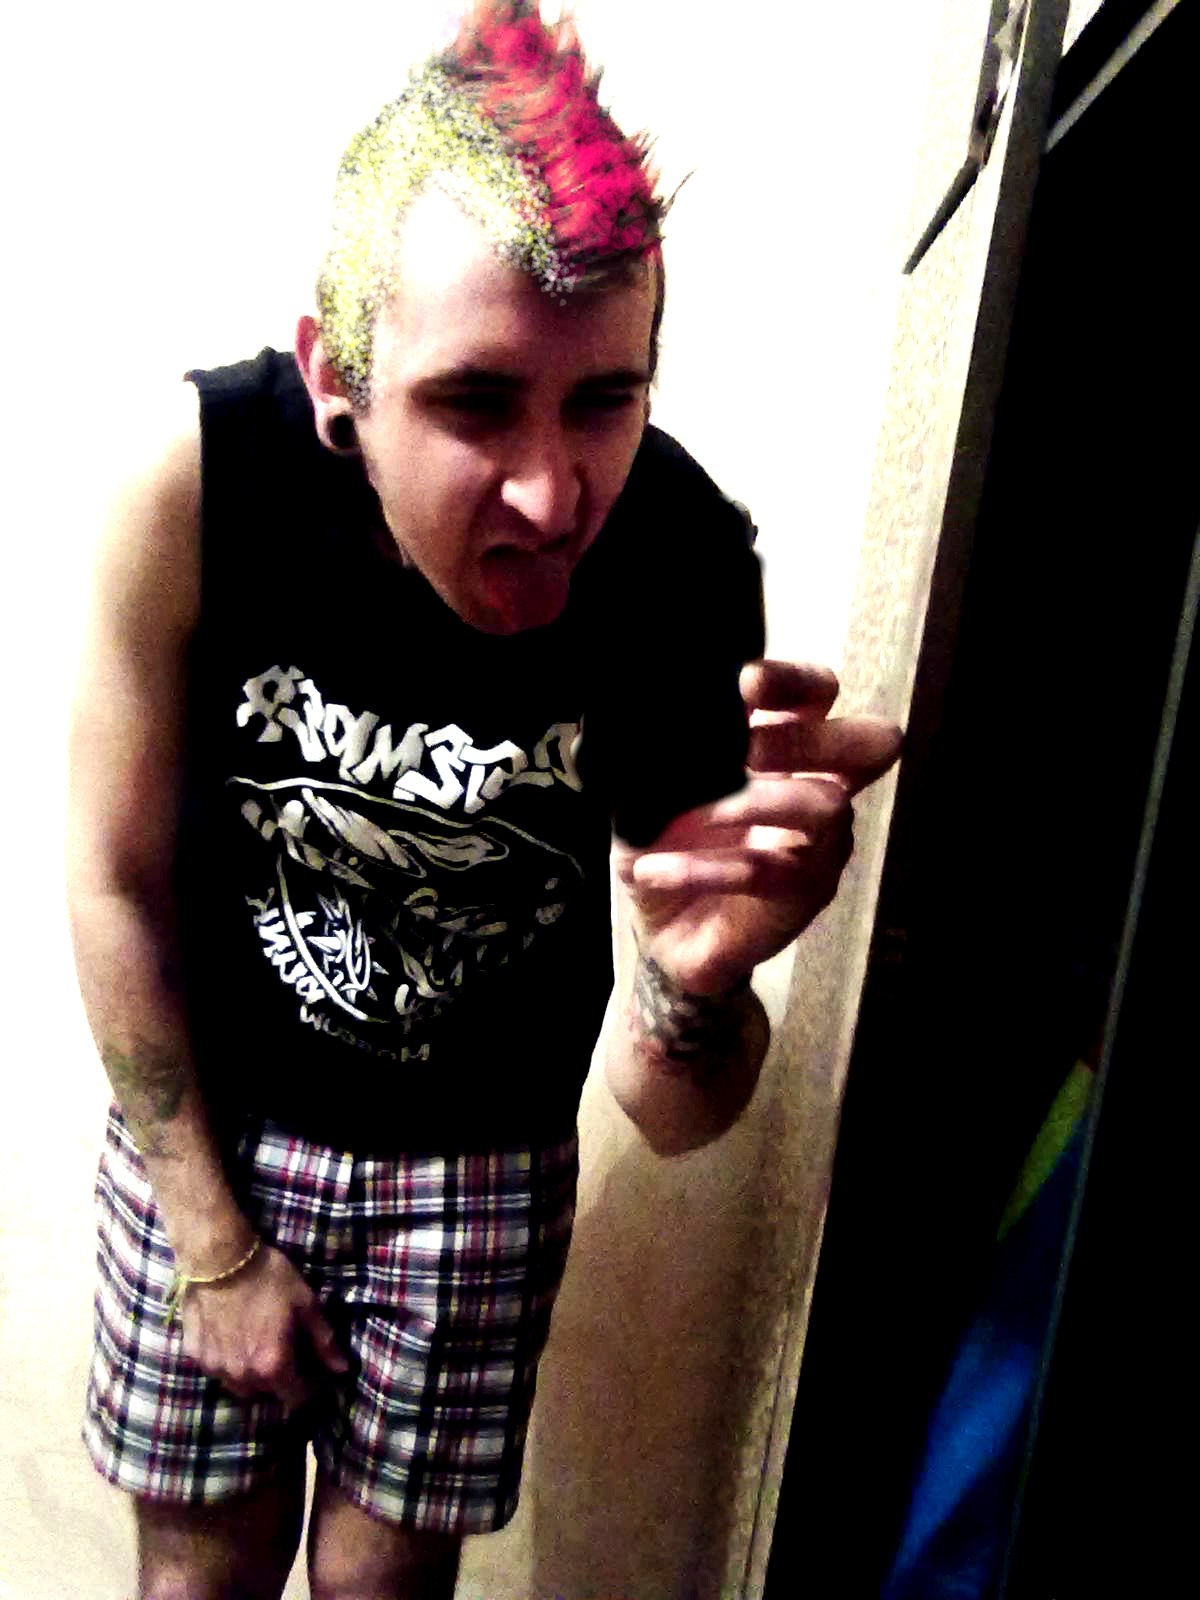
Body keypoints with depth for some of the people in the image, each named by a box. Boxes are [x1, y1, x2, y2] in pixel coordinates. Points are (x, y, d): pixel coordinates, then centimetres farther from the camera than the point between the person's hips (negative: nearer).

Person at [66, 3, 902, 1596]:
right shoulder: (205, 470, -28)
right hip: (207, 1114, 0)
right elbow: (119, 880, -13)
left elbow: (675, 1116, -22)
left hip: (483, 1156, 1)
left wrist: (696, 981, -46)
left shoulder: (689, 569, -26)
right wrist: (214, 1236, -6)